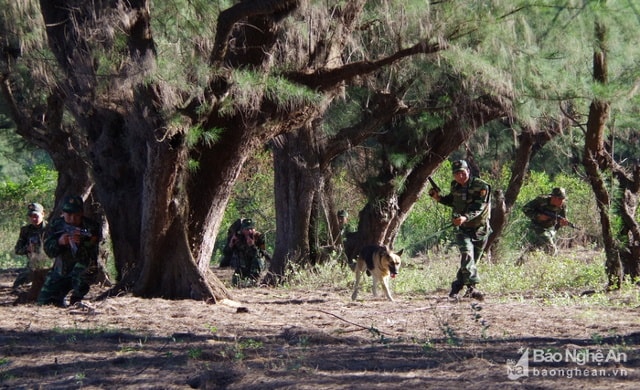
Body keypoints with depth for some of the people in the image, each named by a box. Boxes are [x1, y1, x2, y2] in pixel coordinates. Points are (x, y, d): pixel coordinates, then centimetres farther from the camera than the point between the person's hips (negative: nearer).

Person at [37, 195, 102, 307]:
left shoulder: (90, 226, -15)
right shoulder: (56, 225, -5)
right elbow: (48, 250, -9)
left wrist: (81, 242, -46)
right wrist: (59, 242, -30)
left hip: (83, 270, -3)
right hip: (61, 272, 3)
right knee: (44, 300, -5)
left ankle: (76, 301, -18)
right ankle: (61, 301, 28)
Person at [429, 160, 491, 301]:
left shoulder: (482, 187, -15)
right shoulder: (455, 186, 3)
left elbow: (478, 208, -27)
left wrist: (466, 217, -45)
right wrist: (439, 198, 4)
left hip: (480, 230, -1)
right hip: (462, 229, 1)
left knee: (472, 261, 7)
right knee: (467, 256, -21)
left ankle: (455, 289, 22)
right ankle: (471, 287, -31)